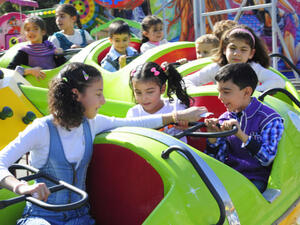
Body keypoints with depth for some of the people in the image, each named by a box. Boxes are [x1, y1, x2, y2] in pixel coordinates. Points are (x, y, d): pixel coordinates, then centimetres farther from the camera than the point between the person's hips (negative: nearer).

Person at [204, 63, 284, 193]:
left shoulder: (270, 119, -5)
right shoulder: (224, 119, 9)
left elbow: (267, 159, -14)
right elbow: (219, 160, 7)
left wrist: (241, 135, -22)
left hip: (254, 179, -4)